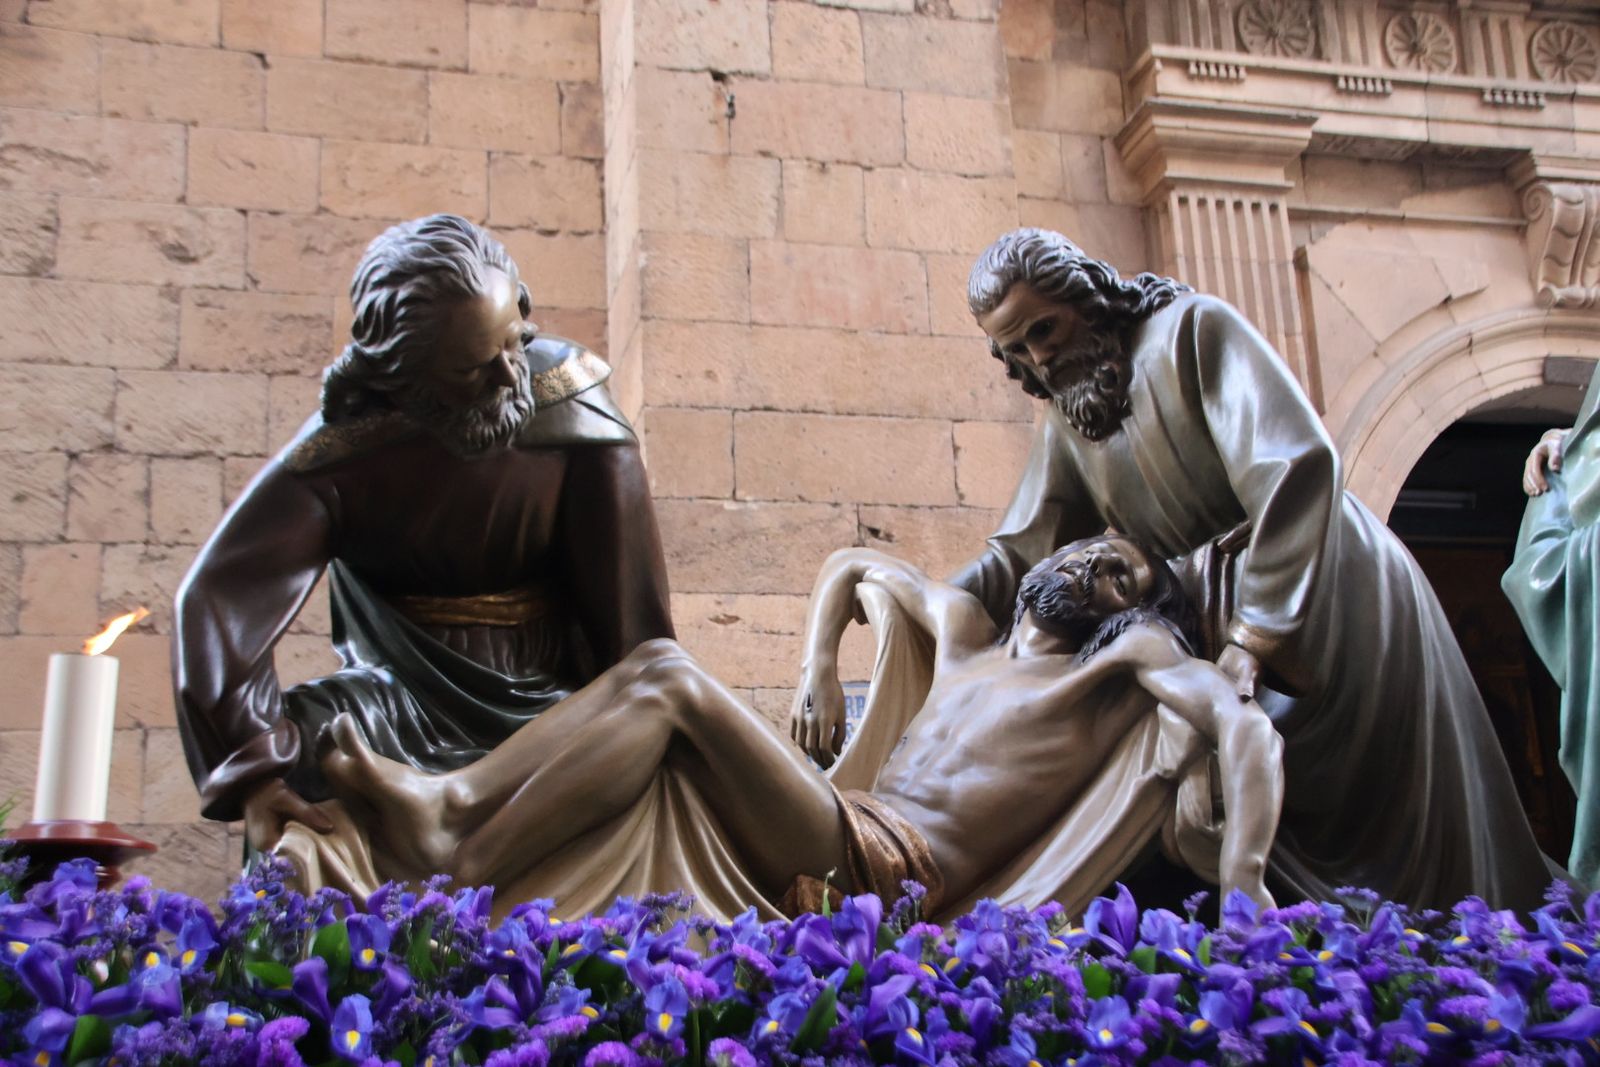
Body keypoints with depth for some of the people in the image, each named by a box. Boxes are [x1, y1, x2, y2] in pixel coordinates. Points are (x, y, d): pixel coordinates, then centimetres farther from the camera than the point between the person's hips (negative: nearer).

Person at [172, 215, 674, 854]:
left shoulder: (568, 402, -11)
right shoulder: (340, 450, -15)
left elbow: (629, 608, -8)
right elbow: (218, 599, -22)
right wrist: (254, 771, -33)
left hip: (546, 705, 0)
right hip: (402, 703, 0)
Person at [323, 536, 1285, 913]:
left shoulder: (1130, 656, 10)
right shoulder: (967, 629, 26)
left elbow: (1248, 726, -8)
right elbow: (852, 565, 40)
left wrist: (1243, 882, -25)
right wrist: (820, 673, 22)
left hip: (896, 871, -6)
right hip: (838, 834, 6)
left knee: (676, 686, -19)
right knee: (658, 665, -4)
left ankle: (459, 880, -21)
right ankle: (451, 802, -15)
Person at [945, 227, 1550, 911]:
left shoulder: (1192, 330, -12)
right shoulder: (1065, 424, 10)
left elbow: (1297, 465, -23)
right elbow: (1019, 550, 7)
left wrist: (1254, 638, -27)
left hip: (1330, 596, -6)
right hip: (1221, 621, 6)